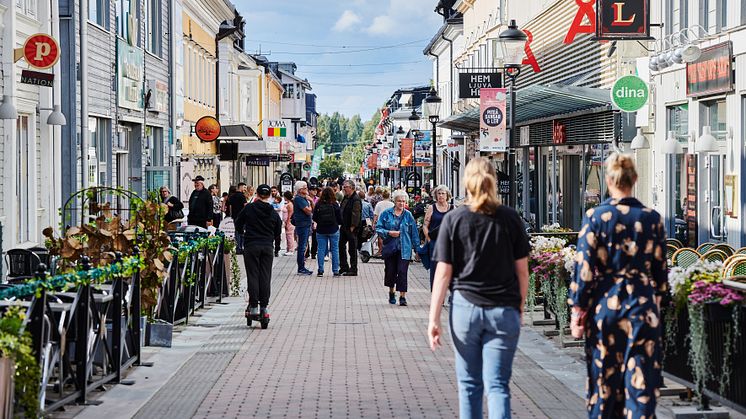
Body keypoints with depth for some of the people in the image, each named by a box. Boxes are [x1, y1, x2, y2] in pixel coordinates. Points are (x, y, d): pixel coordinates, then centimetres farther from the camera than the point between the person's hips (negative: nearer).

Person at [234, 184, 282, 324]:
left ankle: (253, 307, -3)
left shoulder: (249, 208, -4)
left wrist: (244, 232, 25)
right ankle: (264, 308, 3)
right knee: (265, 276, 4)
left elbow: (238, 224, 6)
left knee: (253, 275, 1)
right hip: (267, 247, 2)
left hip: (251, 246, -2)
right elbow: (278, 231, 12)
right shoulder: (273, 213, 3)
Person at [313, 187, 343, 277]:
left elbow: (314, 218, 1)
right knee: (335, 250, 6)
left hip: (321, 230, 1)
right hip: (333, 230, -1)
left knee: (321, 249, 7)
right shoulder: (335, 205, -9)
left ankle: (320, 270, 7)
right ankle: (335, 271, 7)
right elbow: (340, 218, -4)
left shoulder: (318, 205, -5)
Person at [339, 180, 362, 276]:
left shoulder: (356, 199, -14)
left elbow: (356, 214, -19)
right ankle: (344, 267, 22)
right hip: (344, 227, 9)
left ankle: (353, 270, 4)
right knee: (341, 246, 12)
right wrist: (341, 223, 14)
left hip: (351, 228, -9)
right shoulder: (345, 198, 14)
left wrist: (352, 227, -20)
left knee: (352, 249, -3)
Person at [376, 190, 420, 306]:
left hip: (404, 249, -1)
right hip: (390, 247, 1)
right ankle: (392, 292, 34)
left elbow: (414, 233, 7)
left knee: (402, 272, -10)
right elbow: (378, 228, 2)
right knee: (390, 271, 10)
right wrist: (389, 233, -14)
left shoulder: (408, 215, 3)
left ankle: (402, 297, -8)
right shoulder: (386, 214, 2)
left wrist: (416, 247, 4)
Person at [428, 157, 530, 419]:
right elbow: (522, 270, 4)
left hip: (466, 308, 0)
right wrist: (520, 307, 18)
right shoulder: (510, 218, 1)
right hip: (504, 310, 0)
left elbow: (443, 273, -4)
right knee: (497, 385, -1)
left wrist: (434, 319, -2)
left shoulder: (453, 219, -2)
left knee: (469, 384, 13)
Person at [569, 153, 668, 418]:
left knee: (604, 379, 12)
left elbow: (584, 269, -8)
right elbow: (660, 269, 6)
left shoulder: (595, 217, -7)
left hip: (604, 305, 0)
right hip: (642, 307, 1)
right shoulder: (652, 218, -1)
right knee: (640, 381, 2)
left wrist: (578, 308, 0)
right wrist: (657, 301, 19)